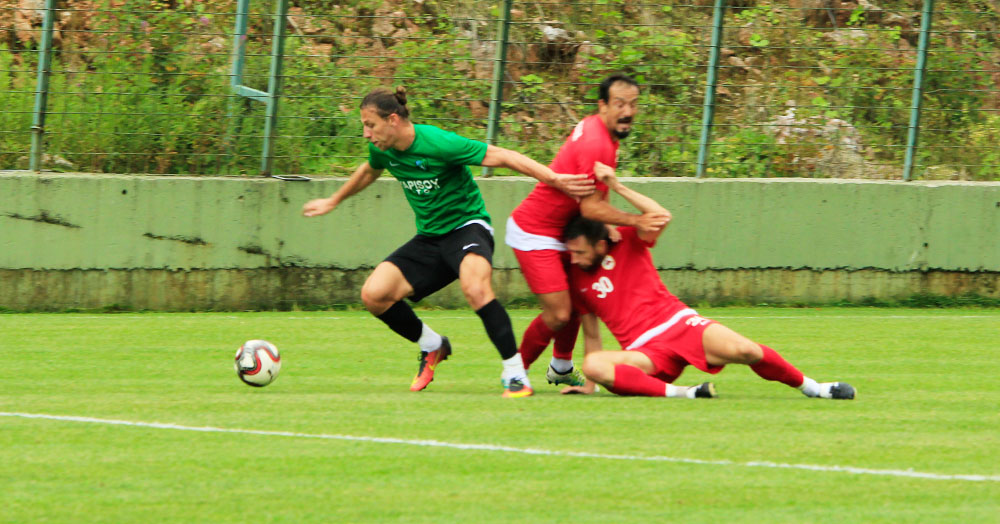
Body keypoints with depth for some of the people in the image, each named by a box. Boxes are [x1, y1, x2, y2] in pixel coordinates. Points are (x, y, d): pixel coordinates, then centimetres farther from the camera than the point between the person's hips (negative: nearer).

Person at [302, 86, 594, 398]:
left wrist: (553, 179, -26)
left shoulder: (436, 143, -22)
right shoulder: (383, 150, -1)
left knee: (475, 288, -38)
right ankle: (431, 346, 15)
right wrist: (333, 202, 40)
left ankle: (515, 373, -27)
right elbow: (369, 172, 25)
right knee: (374, 295, -11)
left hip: (467, 224, -7)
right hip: (430, 237, 7)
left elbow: (500, 156, -21)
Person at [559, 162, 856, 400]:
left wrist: (617, 187, -16)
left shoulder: (628, 244, 5)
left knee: (744, 350, -26)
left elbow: (661, 216, -15)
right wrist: (589, 386, 14)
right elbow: (591, 335, 19)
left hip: (679, 324, -2)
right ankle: (677, 392, -36)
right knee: (593, 366, -32)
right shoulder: (578, 280, 12)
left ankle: (810, 387, -1)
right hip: (647, 352, 2)